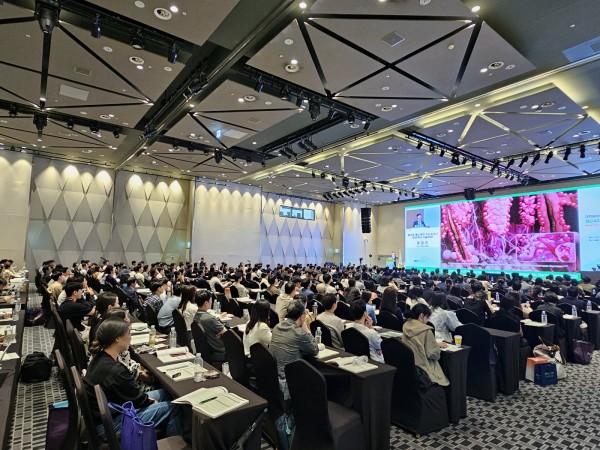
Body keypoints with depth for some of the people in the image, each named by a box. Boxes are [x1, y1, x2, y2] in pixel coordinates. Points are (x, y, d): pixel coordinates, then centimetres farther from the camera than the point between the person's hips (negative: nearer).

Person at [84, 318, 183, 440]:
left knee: (163, 393, 12)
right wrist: (151, 401, 0)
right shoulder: (116, 371, -32)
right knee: (173, 408, -6)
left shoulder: (99, 358, -3)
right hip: (108, 426, -9)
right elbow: (137, 400, -17)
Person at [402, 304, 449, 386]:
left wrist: (435, 344, 12)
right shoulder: (425, 330, -20)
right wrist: (438, 345, 5)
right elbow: (433, 353, -15)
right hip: (421, 366, -6)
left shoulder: (406, 326, 0)